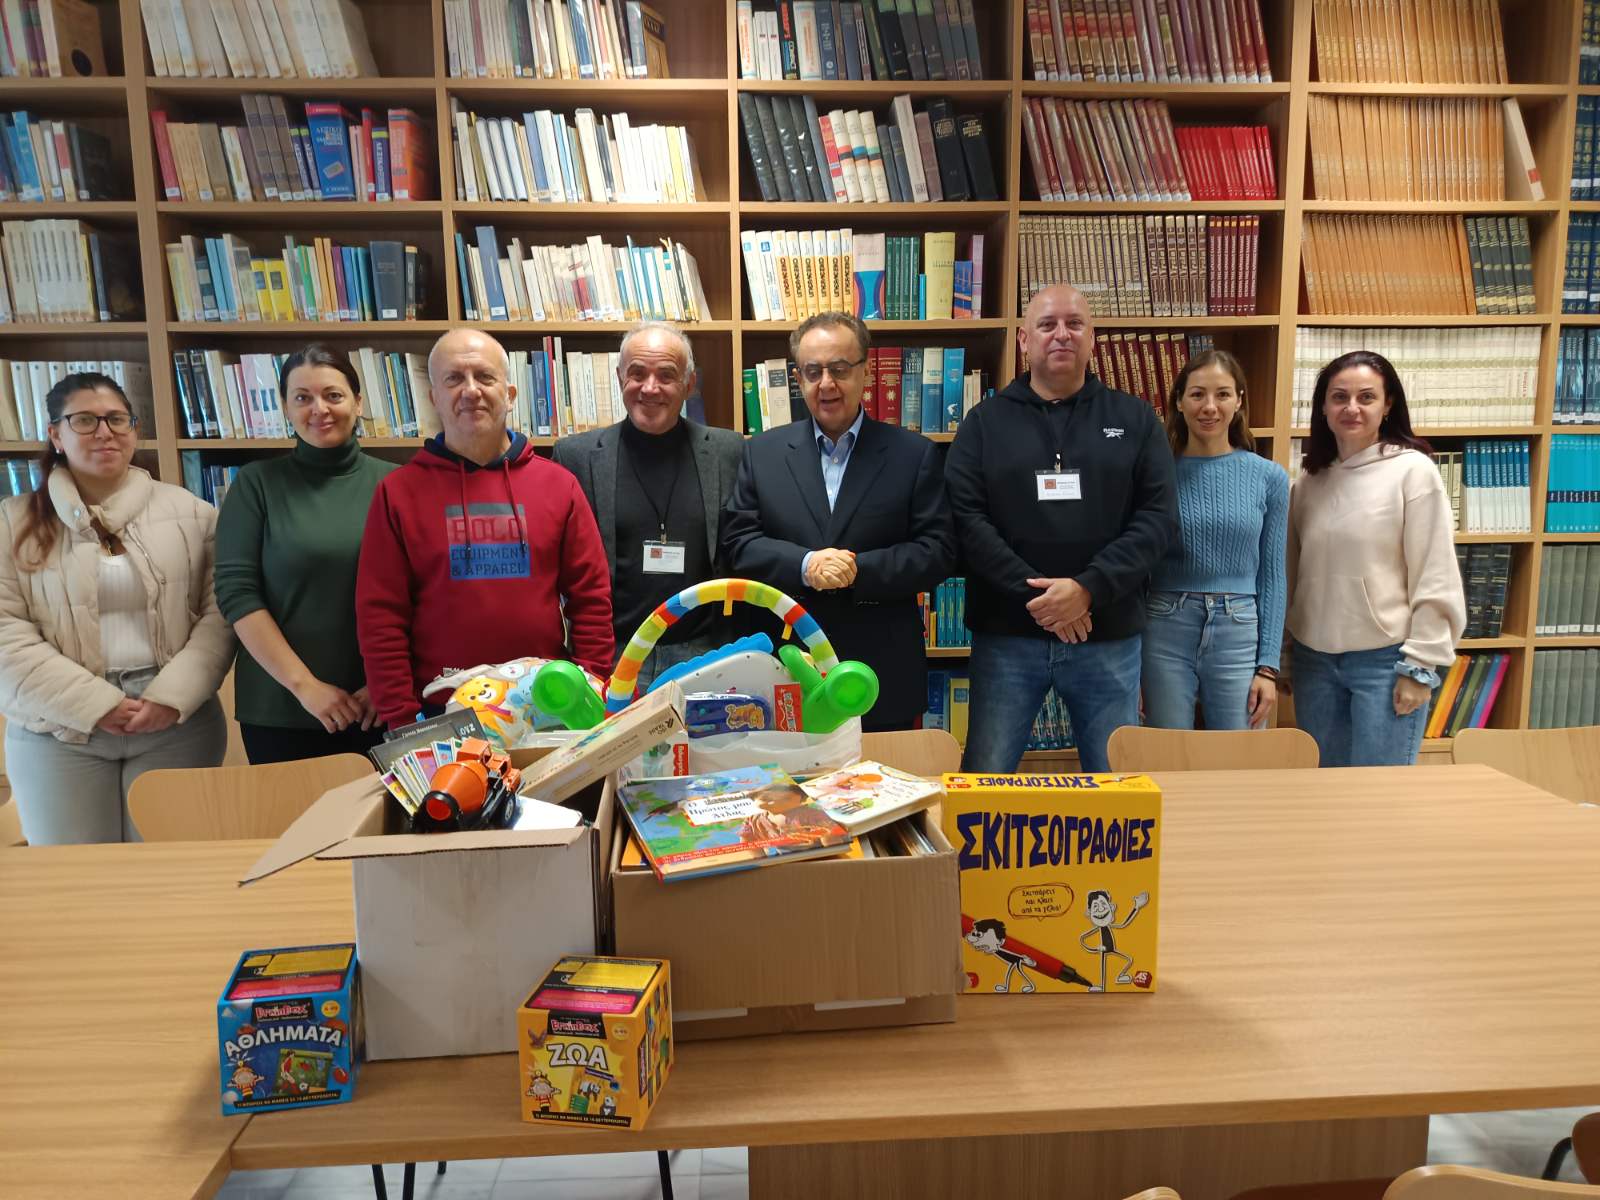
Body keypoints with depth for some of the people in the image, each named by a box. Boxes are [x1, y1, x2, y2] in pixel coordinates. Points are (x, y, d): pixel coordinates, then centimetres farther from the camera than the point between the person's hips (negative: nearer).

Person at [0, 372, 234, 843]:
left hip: (179, 722, 0)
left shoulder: (189, 512, 5)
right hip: (60, 730, 0)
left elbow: (220, 614, 0)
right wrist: (95, 705, -13)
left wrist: (173, 696, -13)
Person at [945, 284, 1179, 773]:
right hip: (1006, 634, -1)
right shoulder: (985, 421, 5)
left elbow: (1159, 516, -2)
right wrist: (1032, 593, -16)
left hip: (1108, 636, 1)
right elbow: (965, 517, -6)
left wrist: (1088, 589, -16)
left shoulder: (1135, 419, 7)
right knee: (985, 777, 6)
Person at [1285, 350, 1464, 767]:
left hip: (1385, 659, -5)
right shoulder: (1308, 479, 7)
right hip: (1314, 657, 5)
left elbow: (1434, 578, -10)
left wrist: (1419, 665, -11)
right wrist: (1281, 653, 12)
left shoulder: (1413, 471, -8)